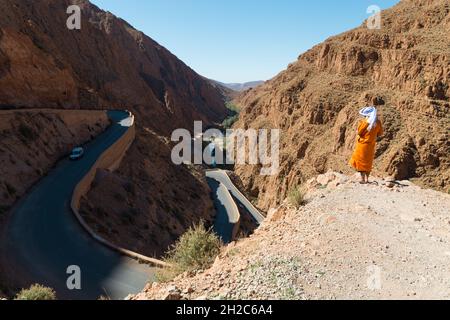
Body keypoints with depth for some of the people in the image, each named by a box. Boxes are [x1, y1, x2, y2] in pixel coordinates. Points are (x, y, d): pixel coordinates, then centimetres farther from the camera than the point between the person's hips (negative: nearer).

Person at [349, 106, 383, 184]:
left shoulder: (364, 122, -18)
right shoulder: (378, 122, -2)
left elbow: (359, 132, -11)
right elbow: (380, 133, 8)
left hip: (363, 144, -5)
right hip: (371, 145, 5)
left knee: (361, 161, 4)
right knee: (368, 162, 16)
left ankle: (363, 179, 4)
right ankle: (367, 179, 22)